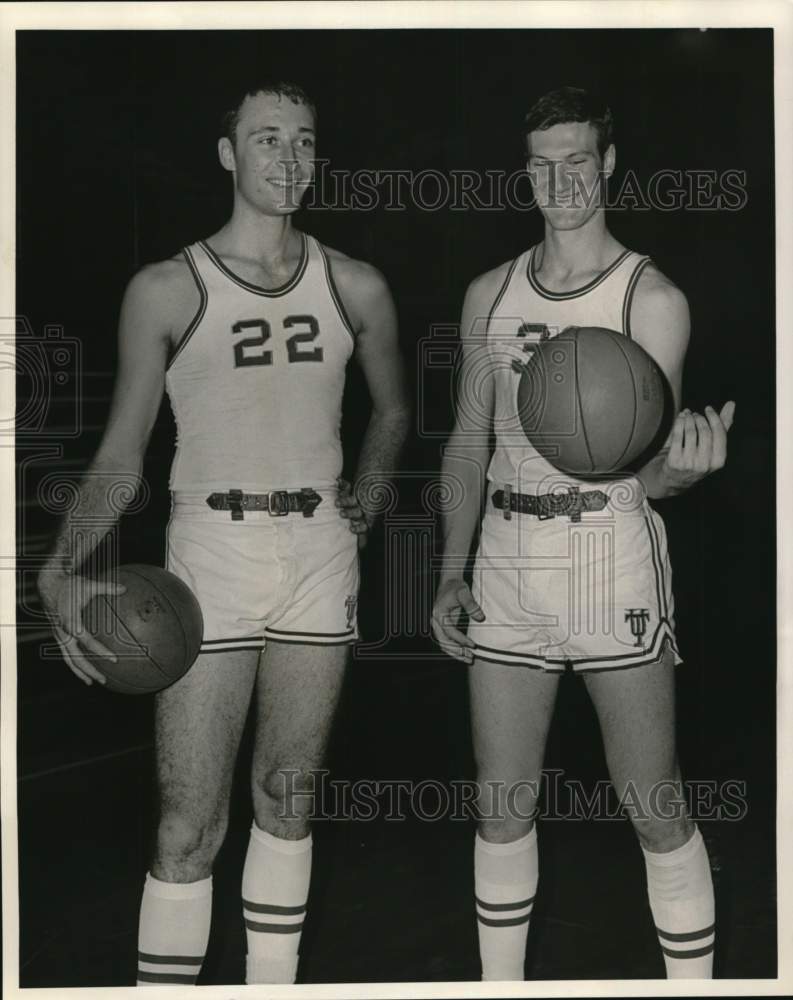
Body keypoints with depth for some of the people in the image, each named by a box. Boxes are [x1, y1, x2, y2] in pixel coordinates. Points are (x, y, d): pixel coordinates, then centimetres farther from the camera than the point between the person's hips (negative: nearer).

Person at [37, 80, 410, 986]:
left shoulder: (355, 288, 6)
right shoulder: (166, 291, -2)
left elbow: (391, 411, 23)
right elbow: (121, 453, -3)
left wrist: (368, 486, 4)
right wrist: (63, 569, -17)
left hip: (321, 555, 3)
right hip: (211, 554, -3)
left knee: (287, 797, 12)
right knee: (189, 826, -5)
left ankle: (272, 986, 25)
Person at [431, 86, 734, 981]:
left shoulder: (651, 299, -5)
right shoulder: (489, 295, 8)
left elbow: (651, 472, -9)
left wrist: (686, 464, -33)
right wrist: (452, 571, 5)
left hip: (613, 562, -4)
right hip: (508, 568, 4)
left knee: (655, 810, 2)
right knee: (503, 809, 9)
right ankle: (500, 985, 25)